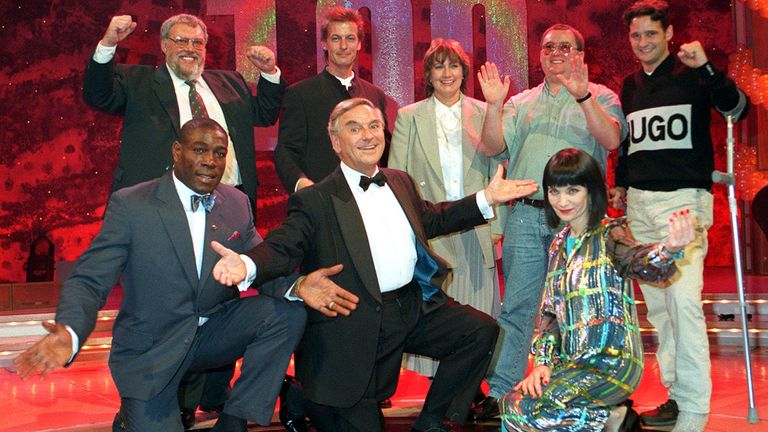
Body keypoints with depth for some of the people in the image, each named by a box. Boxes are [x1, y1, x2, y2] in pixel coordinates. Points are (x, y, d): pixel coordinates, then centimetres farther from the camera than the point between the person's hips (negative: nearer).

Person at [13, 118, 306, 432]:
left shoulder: (237, 204, 1)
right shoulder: (130, 205, -13)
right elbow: (88, 281, -15)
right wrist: (69, 334, -37)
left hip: (213, 334, 4)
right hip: (151, 351, -4)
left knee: (287, 310, -17)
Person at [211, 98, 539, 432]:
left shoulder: (401, 182, 15)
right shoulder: (315, 201, -5)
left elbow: (431, 219, 29)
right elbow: (282, 247, -14)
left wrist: (487, 198, 20)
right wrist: (246, 264, -36)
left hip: (416, 306, 6)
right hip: (360, 323, -6)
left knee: (481, 330, -8)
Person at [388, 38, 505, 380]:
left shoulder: (483, 114, 8)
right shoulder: (409, 117, 5)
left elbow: (497, 173, 9)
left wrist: (496, 225, 3)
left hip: (476, 233, 1)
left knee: (477, 311, 3)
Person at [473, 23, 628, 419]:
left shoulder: (599, 97, 7)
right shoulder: (522, 102, 17)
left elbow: (612, 139, -12)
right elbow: (492, 147, 7)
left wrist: (582, 96, -24)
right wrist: (494, 105, -8)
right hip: (525, 214, 3)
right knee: (516, 307, 2)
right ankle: (500, 393, 7)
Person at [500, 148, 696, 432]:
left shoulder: (609, 234, -7)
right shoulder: (559, 244, 14)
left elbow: (641, 263, -29)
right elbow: (549, 311, 11)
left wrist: (670, 249, -53)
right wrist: (543, 362, -4)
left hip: (612, 361, -7)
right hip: (573, 363, 7)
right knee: (512, 405, -7)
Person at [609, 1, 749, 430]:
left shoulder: (691, 74, 0)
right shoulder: (630, 85, 16)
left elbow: (737, 108, -15)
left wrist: (707, 67, -25)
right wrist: (620, 185, 22)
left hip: (684, 198, -6)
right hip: (639, 202, 6)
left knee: (684, 300, -16)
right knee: (657, 305, 7)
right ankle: (676, 394, 16)